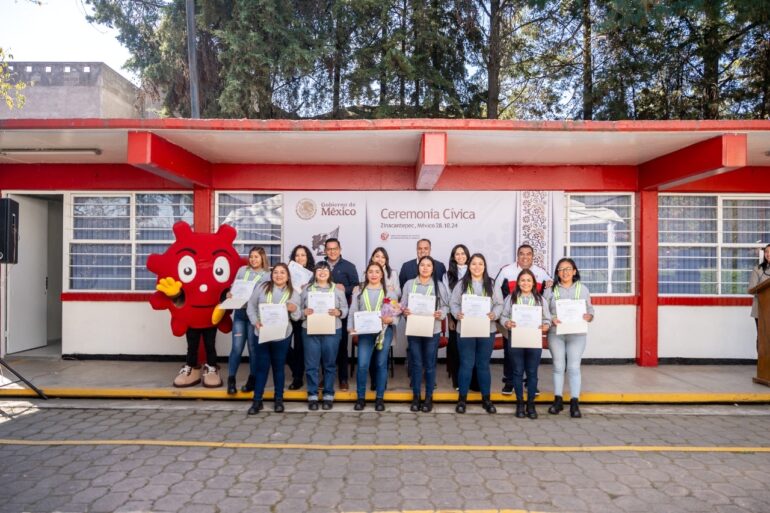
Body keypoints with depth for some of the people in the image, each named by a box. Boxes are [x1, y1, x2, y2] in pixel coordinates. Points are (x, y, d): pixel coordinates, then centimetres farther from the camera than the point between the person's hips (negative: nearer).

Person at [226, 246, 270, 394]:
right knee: (236, 347, 0)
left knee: (253, 347, 5)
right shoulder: (242, 270, 10)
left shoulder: (267, 276, 0)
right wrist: (230, 294, -5)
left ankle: (252, 379, 17)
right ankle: (231, 380, 10)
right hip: (239, 312, 2)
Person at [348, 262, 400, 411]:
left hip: (385, 331, 0)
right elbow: (352, 311, 4)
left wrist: (390, 319, -19)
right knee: (362, 365, -7)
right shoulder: (359, 290, 7)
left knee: (381, 364, 7)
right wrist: (351, 327, -11)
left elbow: (397, 313, 1)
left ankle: (380, 397, 17)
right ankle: (360, 397, 9)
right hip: (365, 332, 0)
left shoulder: (389, 291, 6)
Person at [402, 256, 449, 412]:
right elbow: (403, 304, 6)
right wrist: (404, 311, -15)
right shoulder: (409, 284, 5)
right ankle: (416, 396, 19)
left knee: (430, 364, 6)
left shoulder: (439, 285, 3)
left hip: (432, 330, -1)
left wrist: (441, 314, -18)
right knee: (416, 364, 7)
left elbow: (445, 306, 2)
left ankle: (429, 397, 18)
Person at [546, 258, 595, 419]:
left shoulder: (583, 289, 8)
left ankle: (574, 403, 4)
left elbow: (590, 310, 7)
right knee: (558, 366, 7)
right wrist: (552, 319, -17)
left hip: (577, 334, 0)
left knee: (574, 367, -2)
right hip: (555, 333, 0)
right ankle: (558, 400, 17)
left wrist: (588, 316, -15)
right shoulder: (551, 289, 4)